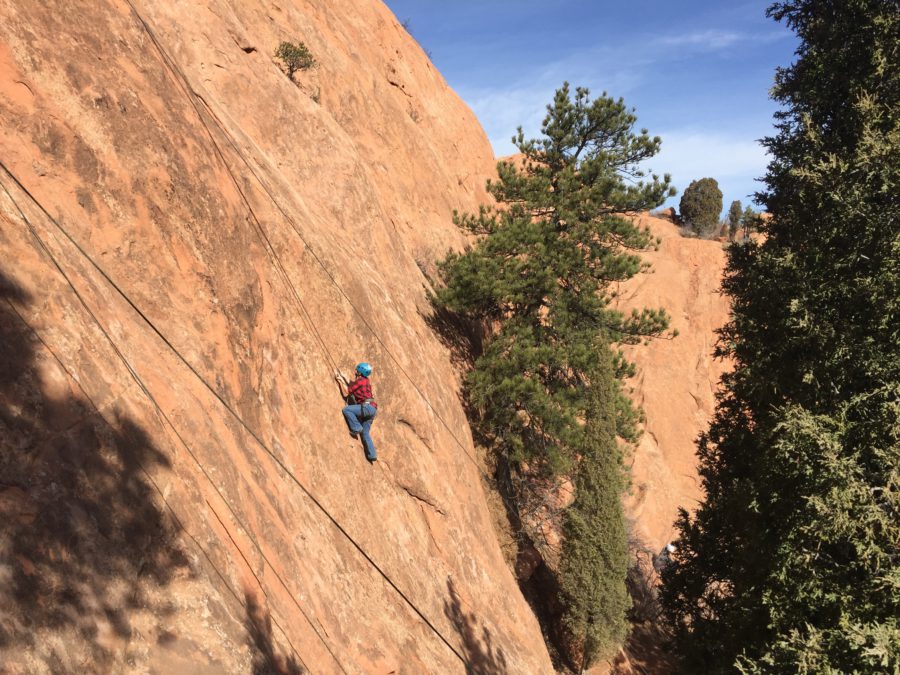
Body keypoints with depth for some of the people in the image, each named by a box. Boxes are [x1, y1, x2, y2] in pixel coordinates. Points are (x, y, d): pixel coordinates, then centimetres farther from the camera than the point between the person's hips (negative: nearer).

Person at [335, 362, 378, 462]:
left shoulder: (360, 381, -9)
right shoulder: (365, 380, 19)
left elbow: (346, 393, -5)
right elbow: (352, 387, 32)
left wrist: (340, 381, 4)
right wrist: (344, 377, 34)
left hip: (368, 407, -10)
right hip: (371, 409, 10)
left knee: (346, 409, -16)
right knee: (365, 433, 9)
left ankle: (356, 429, -10)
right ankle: (372, 455, 6)